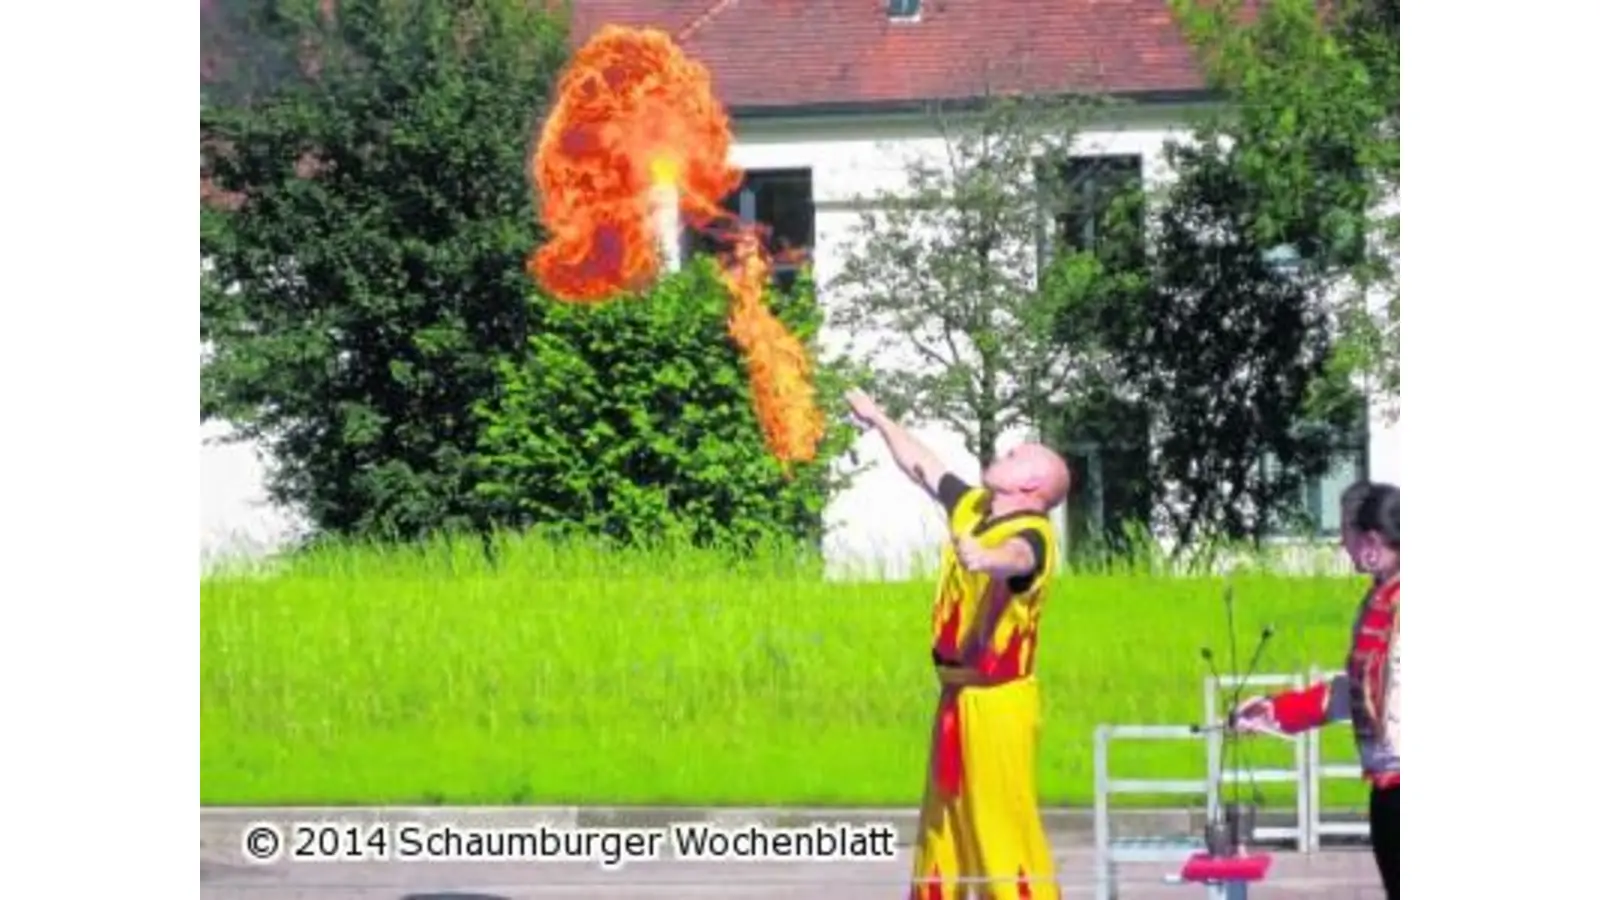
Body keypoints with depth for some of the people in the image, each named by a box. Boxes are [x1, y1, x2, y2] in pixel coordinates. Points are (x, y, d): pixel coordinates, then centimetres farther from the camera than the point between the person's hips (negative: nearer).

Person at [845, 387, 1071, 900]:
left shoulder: (1033, 534, -15)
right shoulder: (974, 508, 10)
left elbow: (1016, 558, -39)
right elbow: (922, 468, 27)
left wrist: (986, 558, -61)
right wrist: (880, 421, 37)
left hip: (998, 699, -9)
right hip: (956, 694, 9)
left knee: (1003, 826, -12)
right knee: (944, 819, 19)